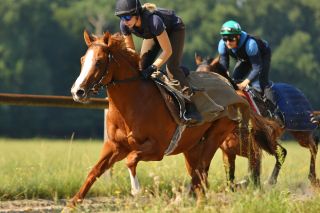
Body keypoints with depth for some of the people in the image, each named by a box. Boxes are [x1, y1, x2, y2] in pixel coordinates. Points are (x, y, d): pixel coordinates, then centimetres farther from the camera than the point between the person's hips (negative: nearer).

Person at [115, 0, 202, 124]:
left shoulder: (153, 21, -44)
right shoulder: (124, 25, -26)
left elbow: (167, 51, -36)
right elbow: (130, 49, -9)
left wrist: (152, 68, -41)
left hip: (174, 30, -6)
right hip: (153, 34, 6)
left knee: (172, 67, -22)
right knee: (142, 67, -5)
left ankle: (190, 108, -22)